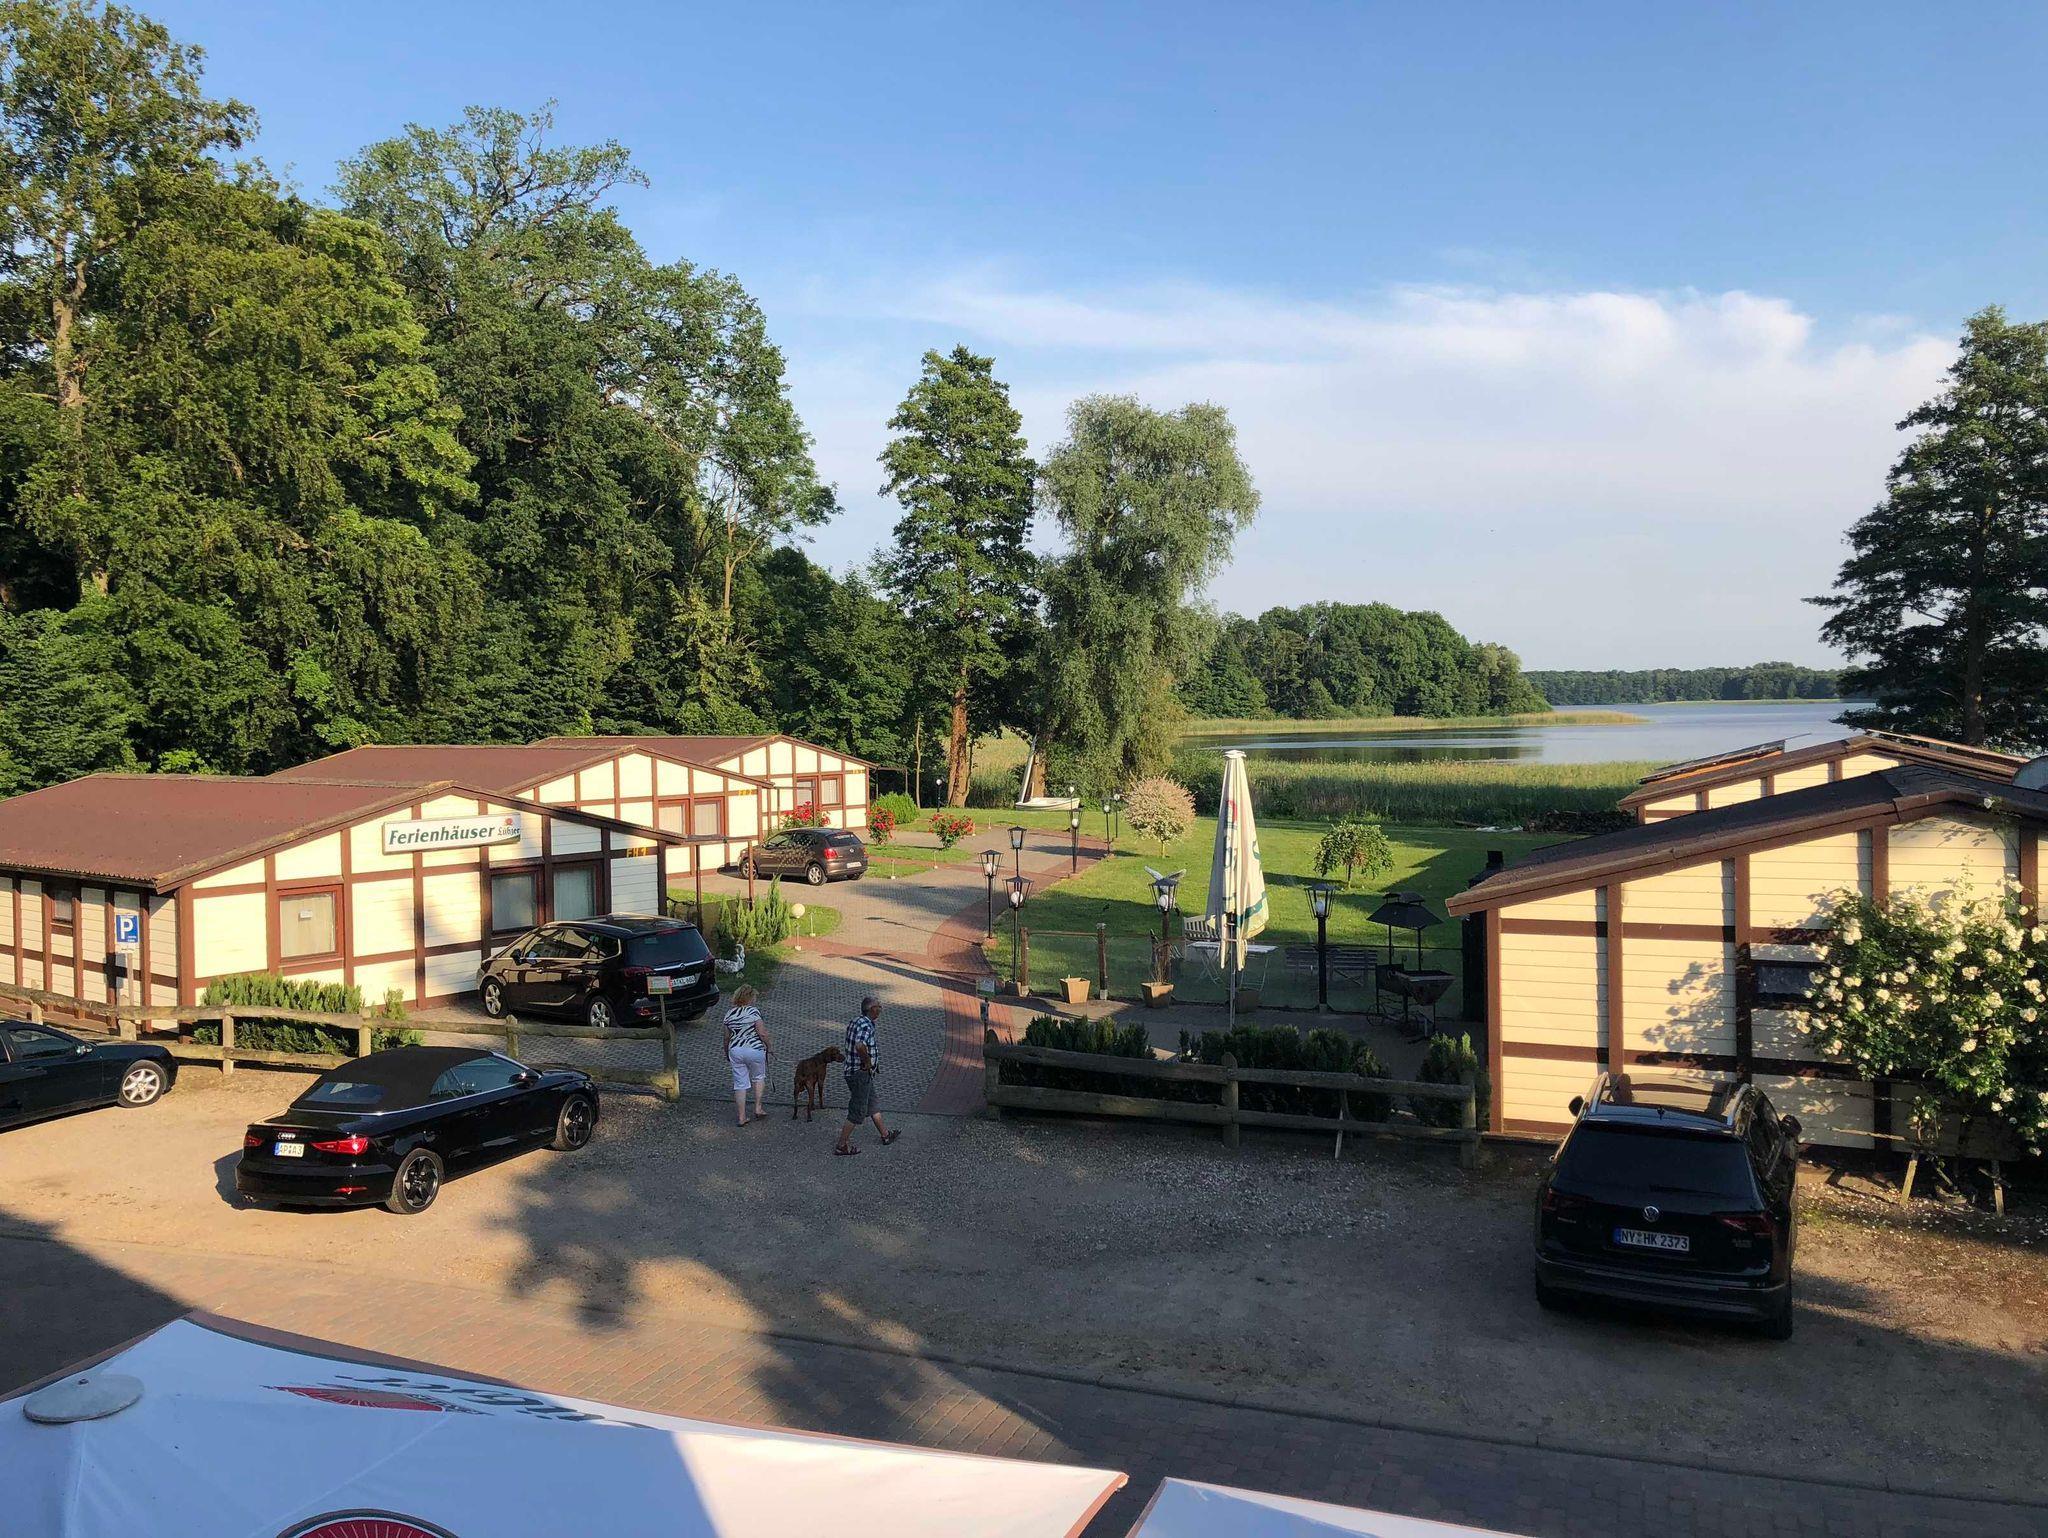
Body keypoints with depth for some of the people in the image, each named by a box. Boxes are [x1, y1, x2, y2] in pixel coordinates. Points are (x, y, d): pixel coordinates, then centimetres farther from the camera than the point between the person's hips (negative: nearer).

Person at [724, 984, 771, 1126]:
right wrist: (767, 1045, 3)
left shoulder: (729, 1014, 4)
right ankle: (758, 1108, 21)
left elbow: (727, 1037, 11)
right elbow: (762, 1033, -14)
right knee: (758, 1077, 22)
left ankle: (741, 1117, 11)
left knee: (740, 1084, 9)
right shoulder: (753, 1011, -12)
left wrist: (727, 1053, 24)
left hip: (735, 1050, 4)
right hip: (754, 1049, -4)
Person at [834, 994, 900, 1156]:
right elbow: (860, 1046, -40)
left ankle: (886, 1136, 35)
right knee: (858, 1112, -1)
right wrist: (868, 1063, -23)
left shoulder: (855, 1021, 9)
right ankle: (842, 1145, 6)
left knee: (872, 1105, 21)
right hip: (861, 1074, -10)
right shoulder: (866, 1025, -23)